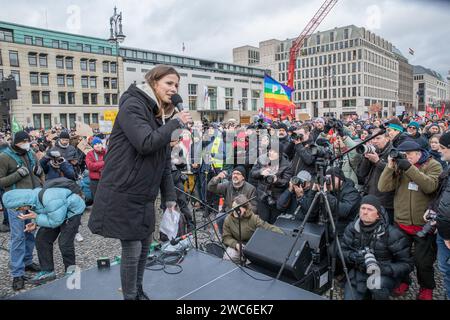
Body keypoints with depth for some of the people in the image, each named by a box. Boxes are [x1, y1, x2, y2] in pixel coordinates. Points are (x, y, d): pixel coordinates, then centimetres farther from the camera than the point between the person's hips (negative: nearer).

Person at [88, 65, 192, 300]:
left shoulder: (163, 116, 12)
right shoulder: (133, 105, -11)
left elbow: (164, 163, 13)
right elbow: (146, 143, -27)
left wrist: (170, 198, 11)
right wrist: (176, 122, -16)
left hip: (145, 196, 8)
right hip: (123, 194, -8)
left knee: (144, 247, 17)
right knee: (132, 251, 1)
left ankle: (138, 292, 38)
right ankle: (130, 296, 23)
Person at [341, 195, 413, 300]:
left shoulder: (391, 233, -14)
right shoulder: (352, 228, -4)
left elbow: (407, 264, -11)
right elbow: (342, 251, 1)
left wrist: (383, 269, -26)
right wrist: (354, 257, -21)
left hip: (384, 275, -2)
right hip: (358, 272, 3)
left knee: (377, 285, -34)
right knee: (350, 297, -15)